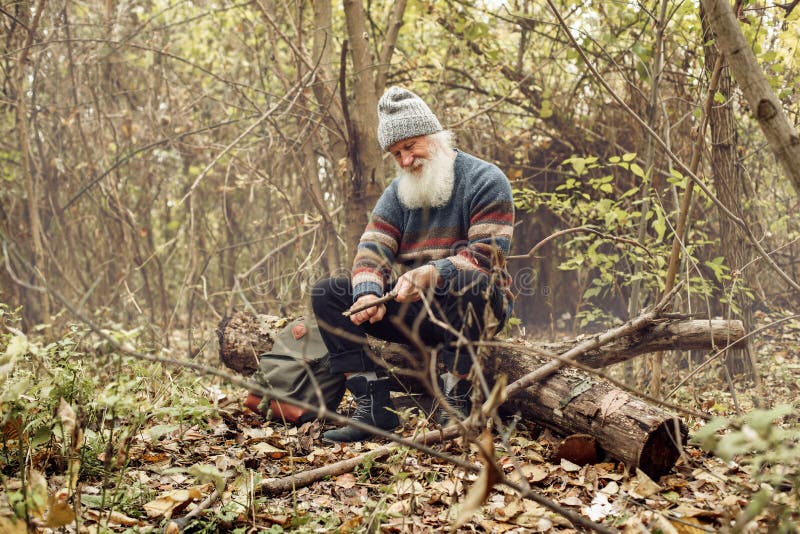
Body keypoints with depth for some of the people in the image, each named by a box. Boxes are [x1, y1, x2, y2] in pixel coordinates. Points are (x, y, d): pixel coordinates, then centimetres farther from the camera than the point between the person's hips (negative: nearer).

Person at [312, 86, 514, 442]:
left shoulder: (484, 180, -6)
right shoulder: (397, 193, 12)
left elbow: (488, 253, -18)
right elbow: (373, 250, 0)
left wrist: (431, 274, -34)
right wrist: (368, 292, -23)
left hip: (479, 306, -6)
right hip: (415, 310, 6)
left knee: (465, 280, -40)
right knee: (326, 294, -7)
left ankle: (456, 405, -31)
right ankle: (374, 408, -16)